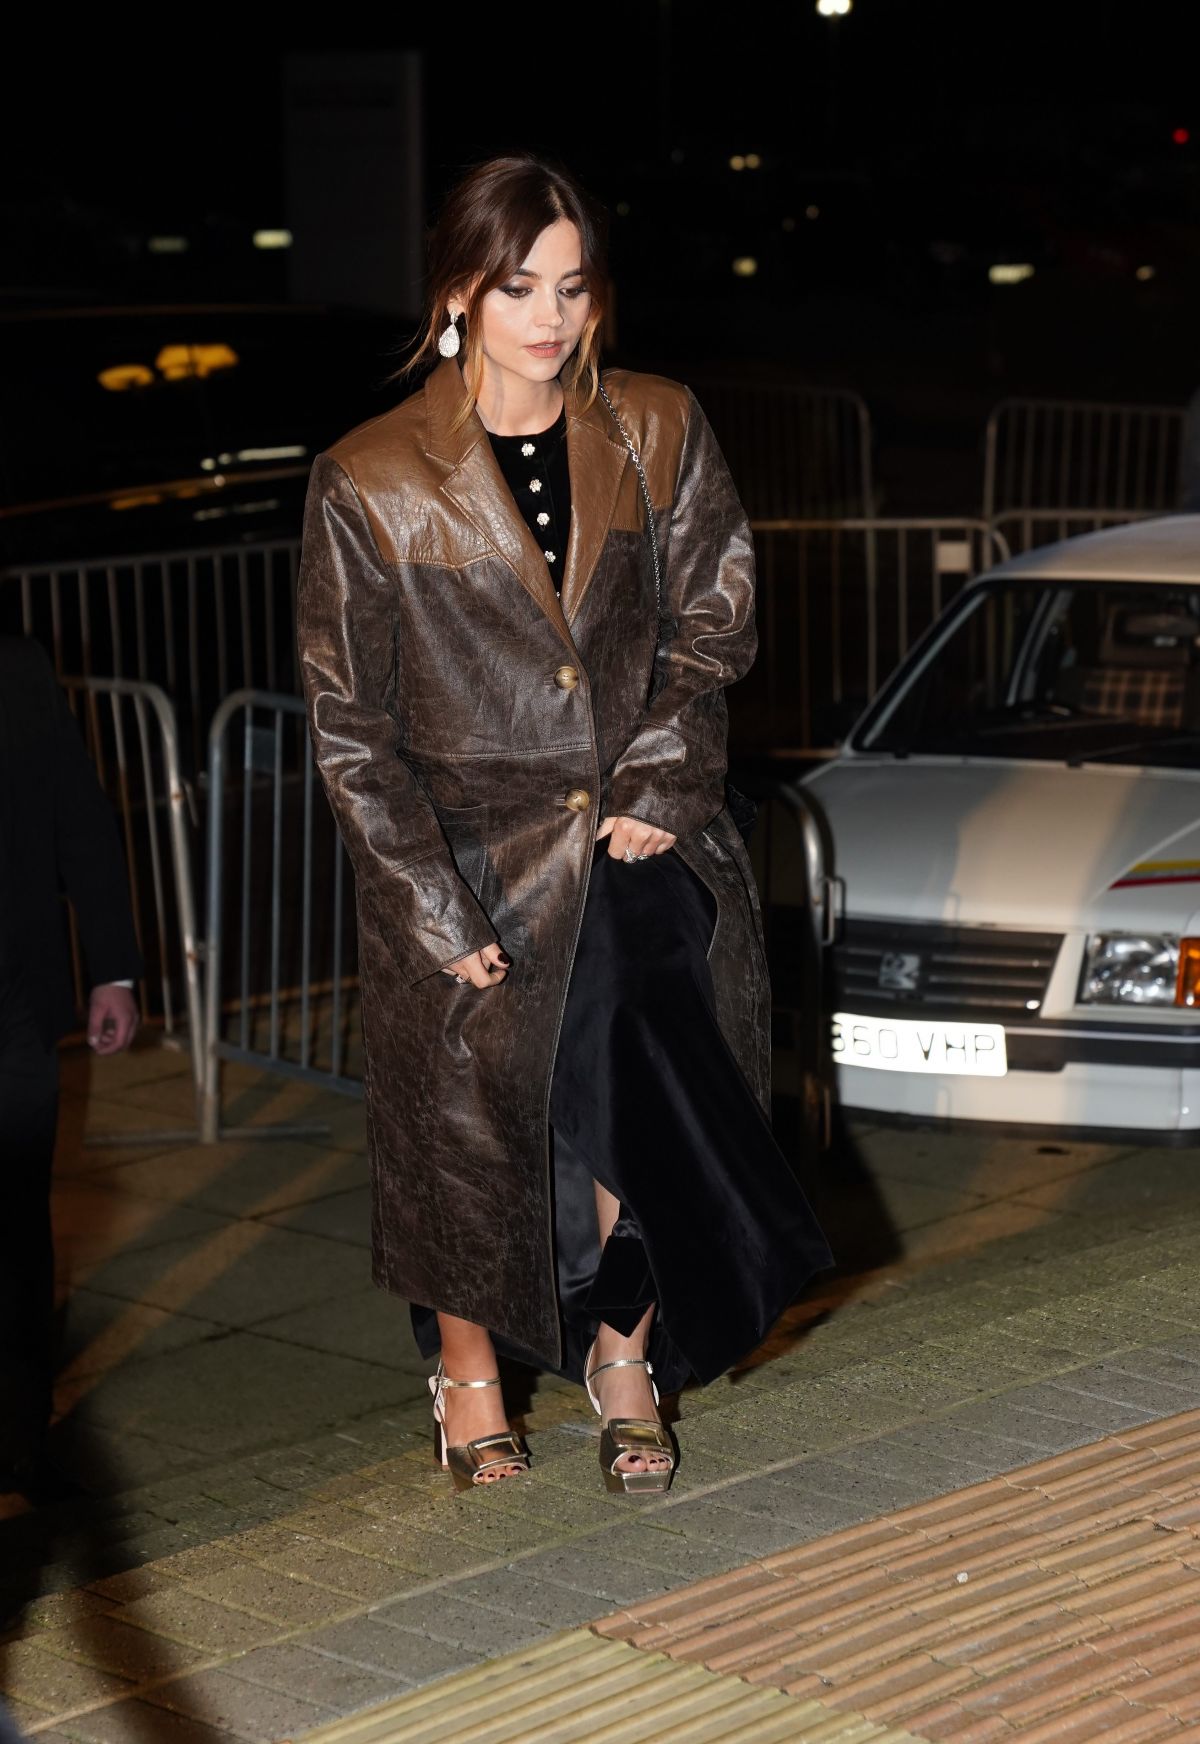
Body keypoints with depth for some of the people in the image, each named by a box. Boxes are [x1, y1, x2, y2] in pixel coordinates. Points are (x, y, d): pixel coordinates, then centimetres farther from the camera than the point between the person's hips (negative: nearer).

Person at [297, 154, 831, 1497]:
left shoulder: (657, 433, 2)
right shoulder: (368, 486, -6)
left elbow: (713, 621, 8)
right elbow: (348, 726, -4)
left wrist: (658, 789, -5)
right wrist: (436, 908, -10)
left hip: (636, 836, 2)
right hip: (467, 858, -1)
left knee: (639, 1057, -16)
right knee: (466, 1124, 6)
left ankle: (622, 1349, 6)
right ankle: (468, 1374, 32)